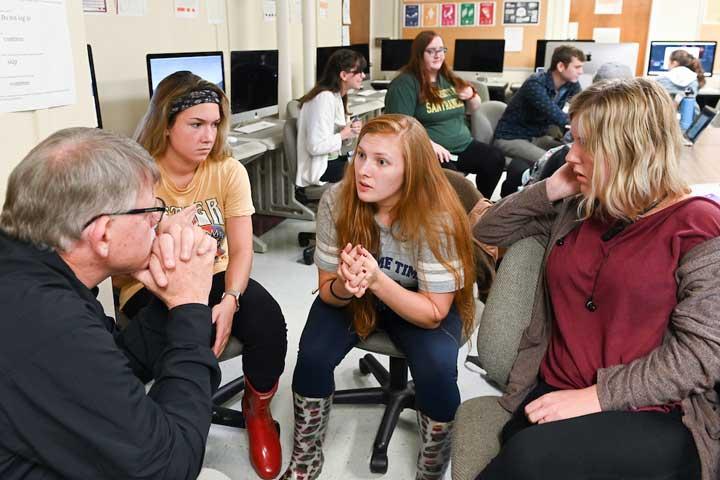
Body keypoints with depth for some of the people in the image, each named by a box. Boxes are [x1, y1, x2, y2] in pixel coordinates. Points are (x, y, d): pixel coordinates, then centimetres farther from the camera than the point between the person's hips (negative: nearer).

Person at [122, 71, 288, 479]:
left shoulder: (228, 170, -4)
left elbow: (241, 250, -8)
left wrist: (229, 301, -27)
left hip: (215, 277, 3)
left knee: (268, 320, -24)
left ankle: (258, 410, 6)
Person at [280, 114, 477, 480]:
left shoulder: (437, 217, -29)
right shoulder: (336, 201, -22)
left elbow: (433, 313, -24)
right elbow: (326, 289, -12)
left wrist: (377, 279, -40)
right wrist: (344, 286, -37)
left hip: (421, 302, -2)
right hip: (351, 298, 2)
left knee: (437, 371, -28)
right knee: (312, 355, -21)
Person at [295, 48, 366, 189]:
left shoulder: (337, 96, 9)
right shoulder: (325, 98, -21)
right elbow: (316, 147, -28)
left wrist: (351, 129, -4)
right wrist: (344, 135, -16)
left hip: (333, 159, 9)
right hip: (321, 168, -9)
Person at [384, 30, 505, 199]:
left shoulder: (449, 78, 17)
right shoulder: (405, 83, -7)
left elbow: (474, 108, 28)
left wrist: (472, 95, 4)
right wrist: (429, 144, -29)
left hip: (464, 146, 8)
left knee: (496, 159, -13)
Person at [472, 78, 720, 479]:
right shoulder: (575, 210, 12)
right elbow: (489, 230, 18)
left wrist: (596, 396, -19)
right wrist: (552, 188, 4)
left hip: (653, 419, -4)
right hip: (553, 395, 4)